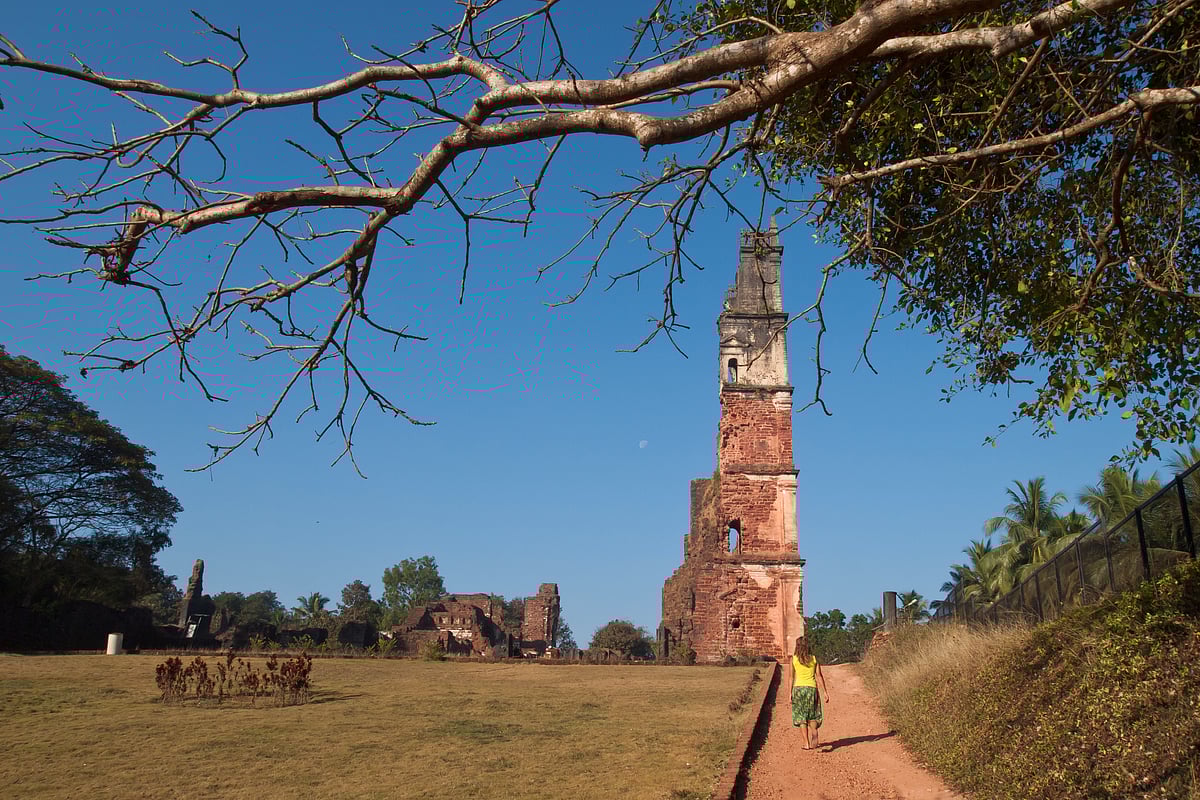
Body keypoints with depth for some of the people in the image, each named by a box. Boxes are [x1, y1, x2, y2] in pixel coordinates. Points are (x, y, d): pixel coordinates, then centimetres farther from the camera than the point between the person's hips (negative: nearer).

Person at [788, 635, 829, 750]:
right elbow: (819, 676, 2)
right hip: (811, 688, 1)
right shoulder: (814, 658, 5)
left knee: (801, 717, 9)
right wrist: (825, 692, 6)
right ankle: (814, 731, -18)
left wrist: (790, 693, 2)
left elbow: (792, 677, -1)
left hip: (798, 688, -1)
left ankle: (806, 743, 2)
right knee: (813, 715, 13)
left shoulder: (794, 659, 0)